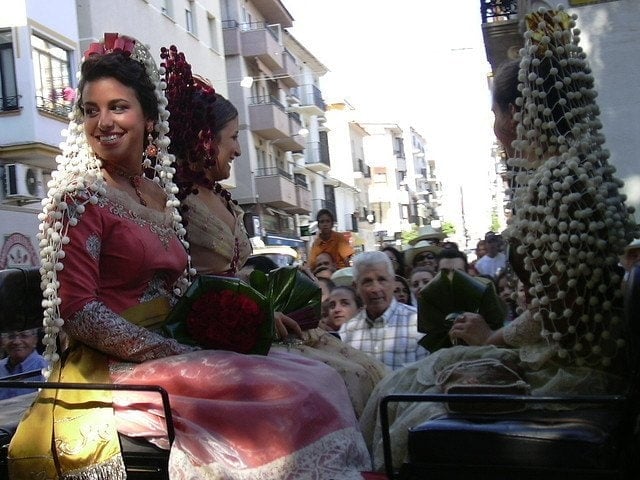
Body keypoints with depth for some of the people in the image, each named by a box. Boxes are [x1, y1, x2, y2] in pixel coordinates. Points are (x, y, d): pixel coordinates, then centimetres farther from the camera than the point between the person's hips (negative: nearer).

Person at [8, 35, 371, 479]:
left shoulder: (162, 195, 13)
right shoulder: (80, 198, -7)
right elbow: (77, 311, -13)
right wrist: (173, 353, -17)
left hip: (168, 353, 7)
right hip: (113, 371, -7)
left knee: (316, 379, -4)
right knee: (287, 397, -20)